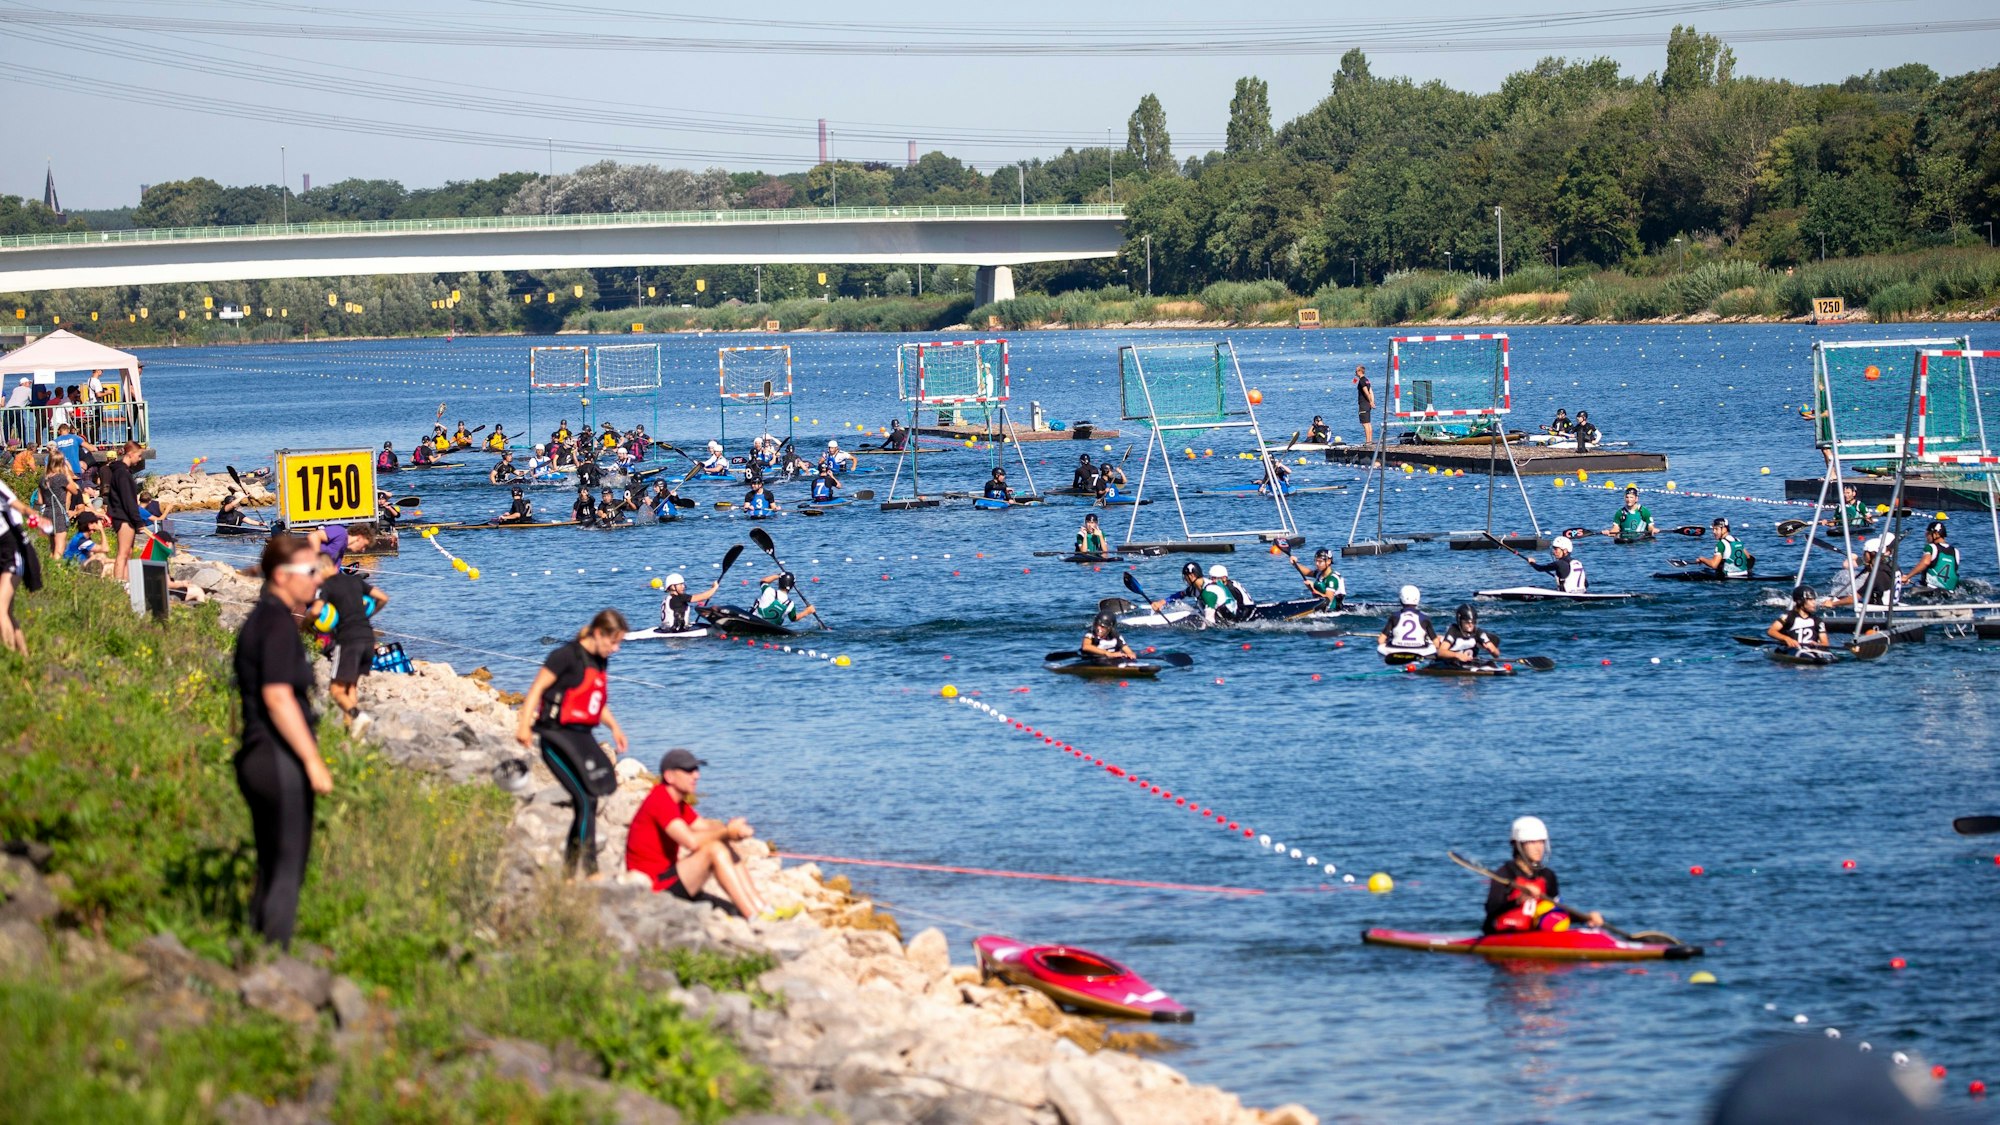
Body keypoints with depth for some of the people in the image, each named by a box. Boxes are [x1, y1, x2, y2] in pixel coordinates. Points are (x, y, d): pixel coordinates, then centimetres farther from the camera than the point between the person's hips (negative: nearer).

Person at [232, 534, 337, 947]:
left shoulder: (260, 619, 16)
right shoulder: (278, 622, -14)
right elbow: (277, 696, -21)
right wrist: (314, 761, -20)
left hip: (257, 757, 10)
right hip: (282, 758, -10)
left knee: (270, 871, 15)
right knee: (286, 871, -6)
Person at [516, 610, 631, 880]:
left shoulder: (601, 662, 13)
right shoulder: (568, 656, -12)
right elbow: (537, 688, -12)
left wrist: (614, 726, 16)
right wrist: (524, 725, -21)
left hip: (582, 738, 9)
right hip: (557, 736, -9)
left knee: (588, 804, 7)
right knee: (585, 800, -15)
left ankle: (568, 873, 16)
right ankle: (591, 872, -13)